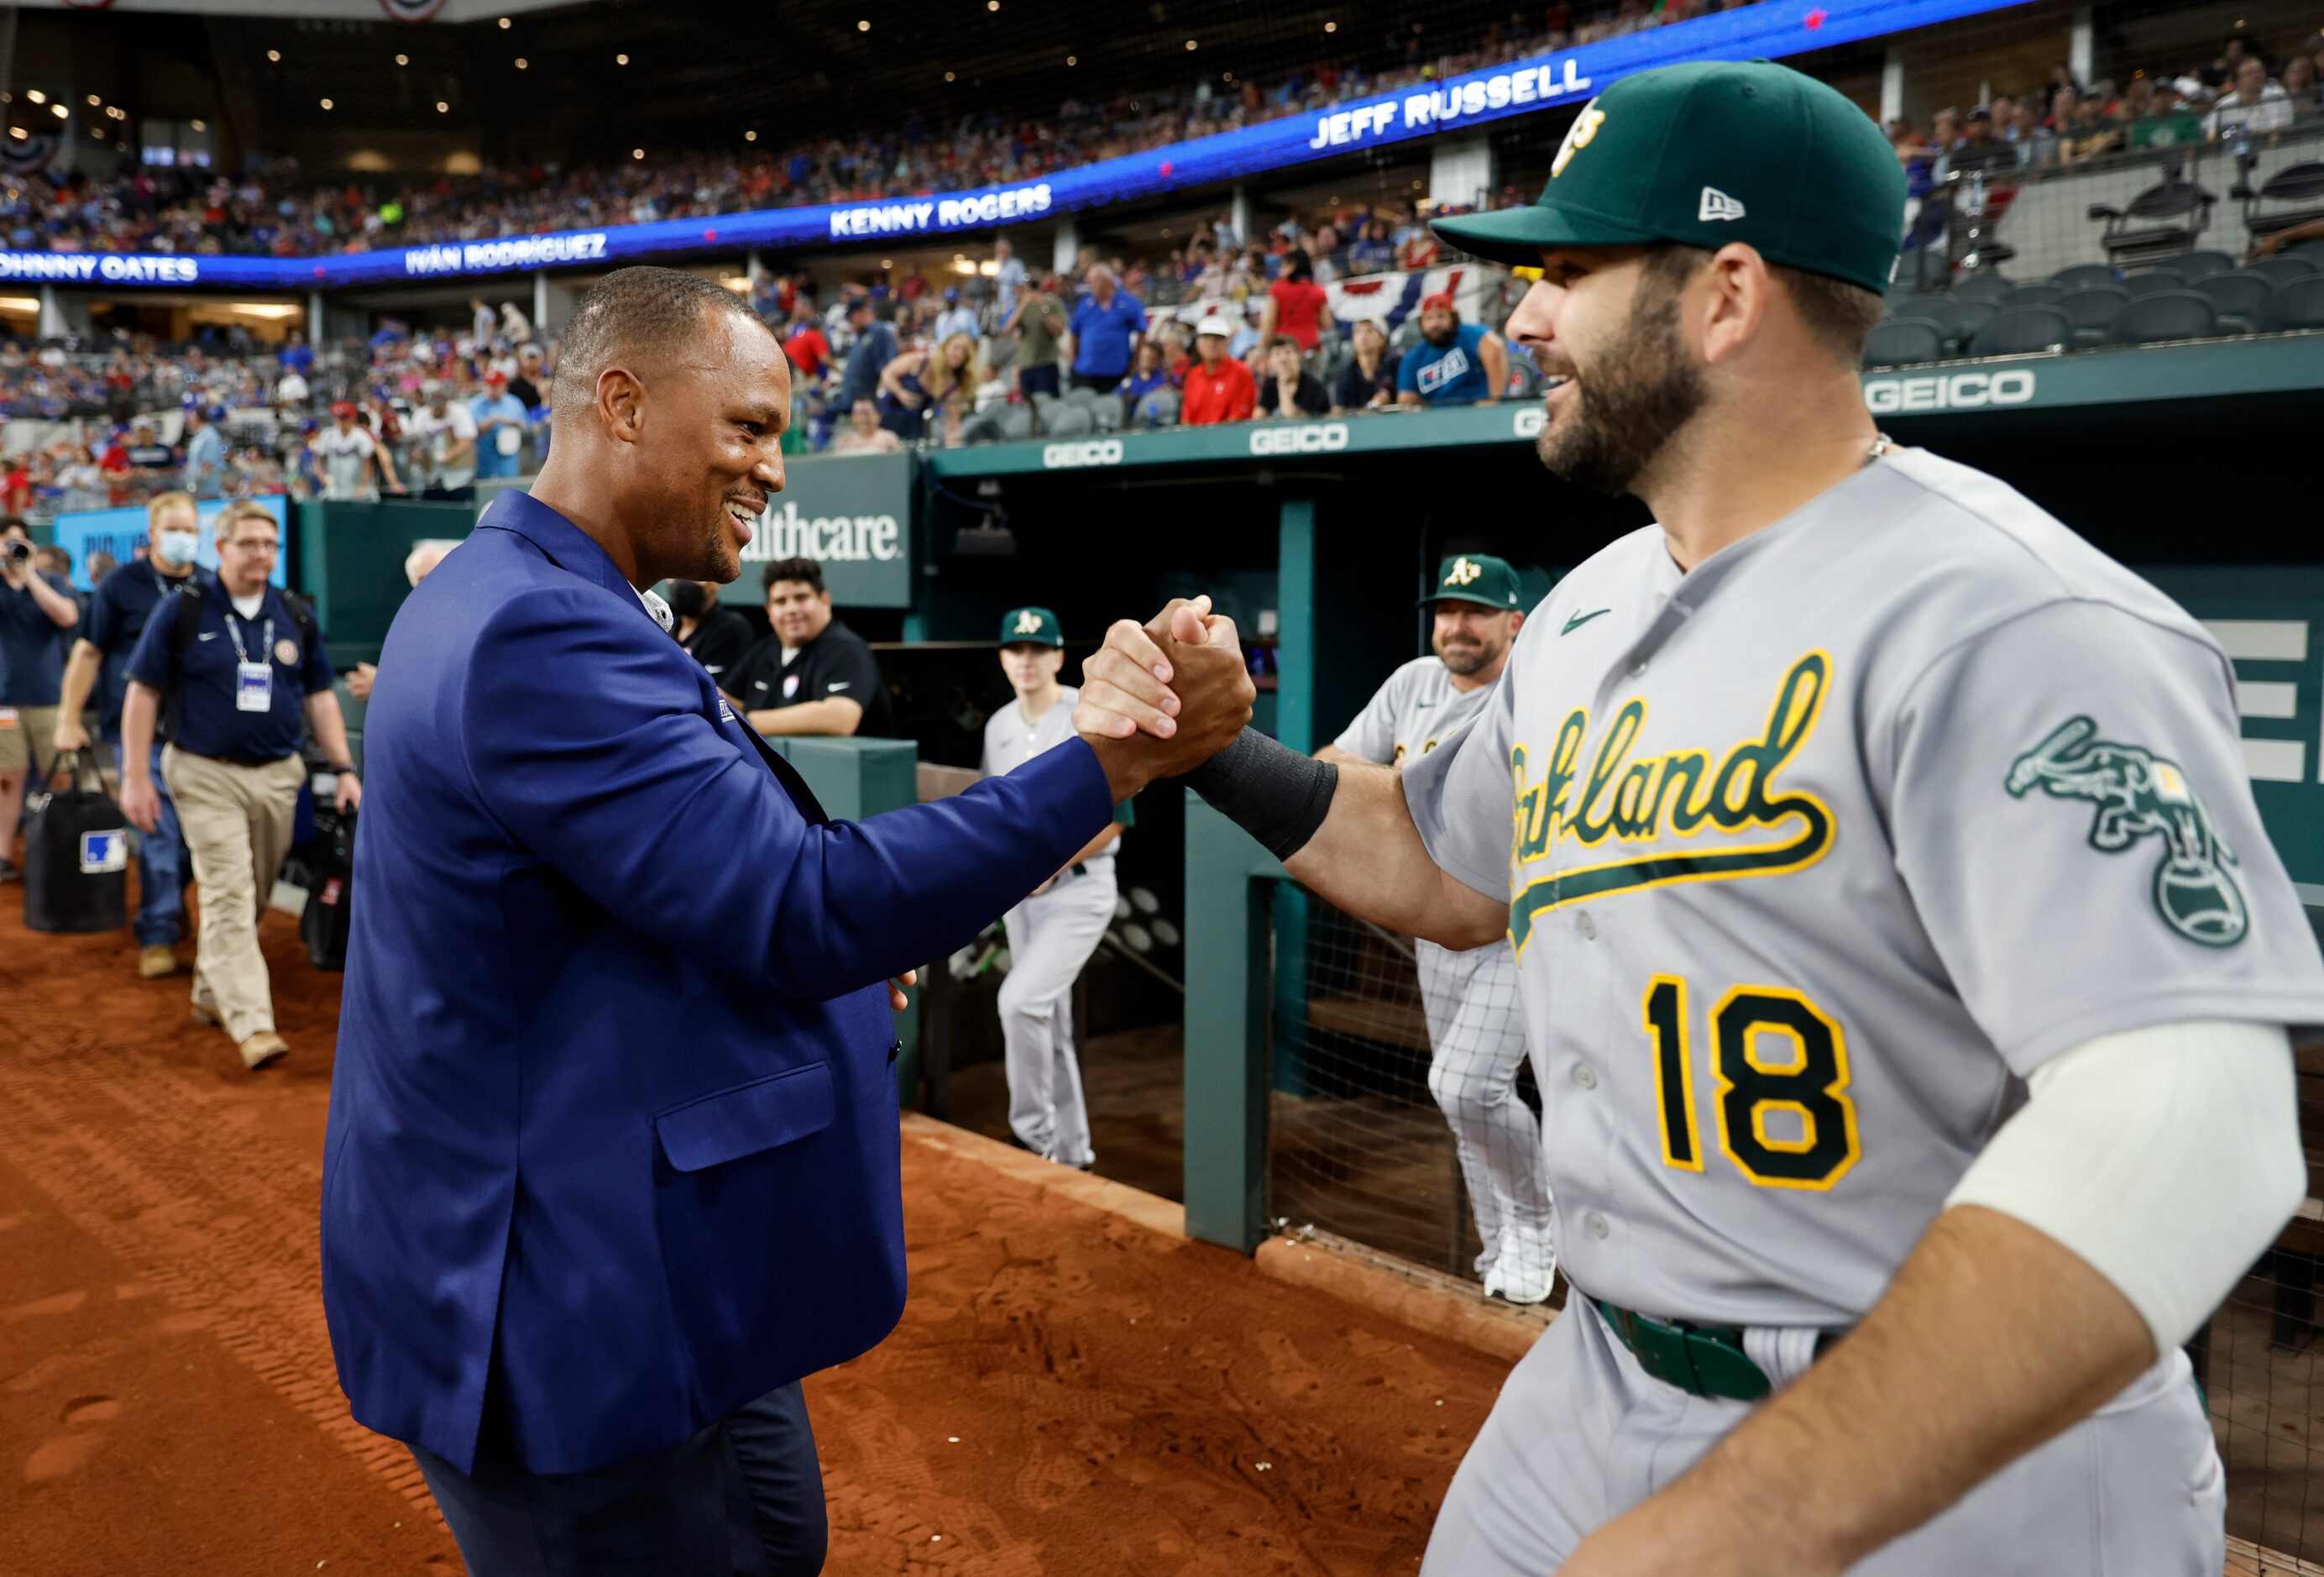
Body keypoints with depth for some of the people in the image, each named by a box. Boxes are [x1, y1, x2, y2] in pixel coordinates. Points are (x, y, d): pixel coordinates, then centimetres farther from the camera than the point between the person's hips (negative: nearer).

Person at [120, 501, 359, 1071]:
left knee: (254, 897, 11)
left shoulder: (296, 618, 8)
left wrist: (345, 769, 3)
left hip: (278, 776, 4)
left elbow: (320, 698, 12)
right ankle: (252, 1023, -13)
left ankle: (212, 992, 29)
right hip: (206, 776, -4)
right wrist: (136, 777, -6)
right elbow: (143, 693, -1)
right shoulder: (183, 612, -3)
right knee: (228, 895, -10)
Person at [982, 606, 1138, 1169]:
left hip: (1078, 889, -7)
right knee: (1048, 1021, 12)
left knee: (1021, 999, -20)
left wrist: (1053, 863, -16)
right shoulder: (998, 726, 9)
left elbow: (1116, 818, -12)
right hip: (1019, 893, 7)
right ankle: (1070, 1152, 25)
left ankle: (1035, 1134, -3)